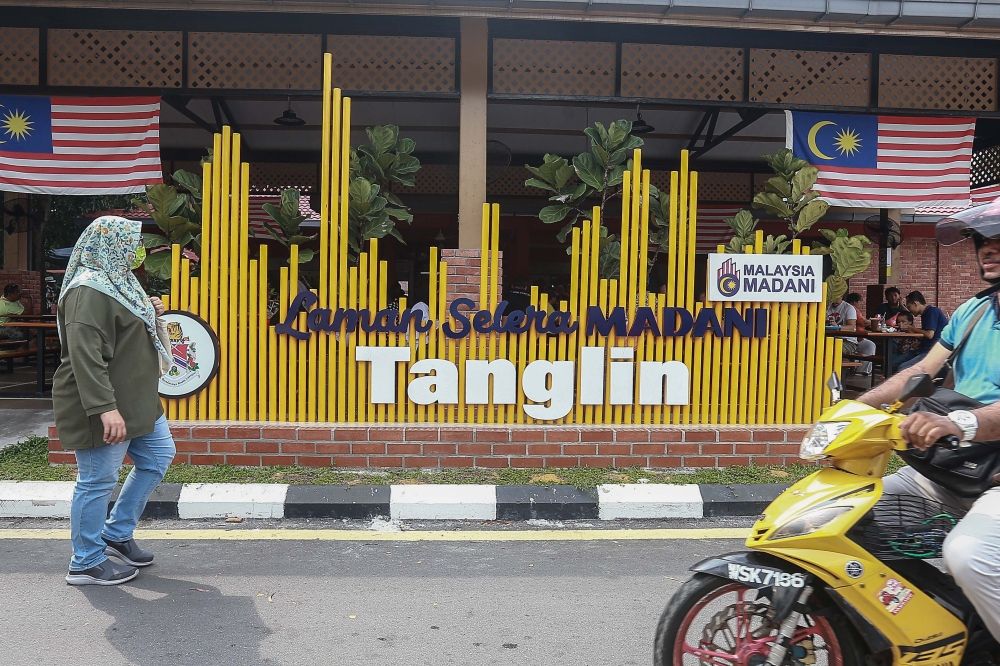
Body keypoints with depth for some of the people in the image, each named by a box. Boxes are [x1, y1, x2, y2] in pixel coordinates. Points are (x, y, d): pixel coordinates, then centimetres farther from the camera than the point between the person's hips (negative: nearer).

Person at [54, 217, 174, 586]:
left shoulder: (117, 282, 13)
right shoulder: (90, 289, -19)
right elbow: (84, 354, -27)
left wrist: (151, 316, 8)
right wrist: (105, 408, -33)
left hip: (136, 402, 11)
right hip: (104, 408, -11)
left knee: (158, 456, 18)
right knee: (98, 482, 1)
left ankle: (116, 535, 29)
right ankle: (86, 564, 17)